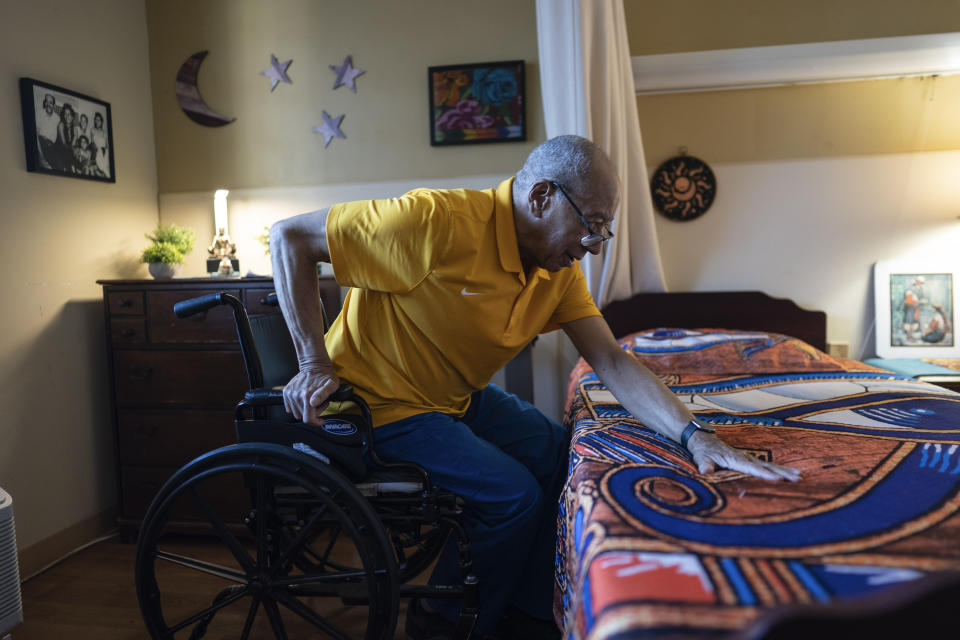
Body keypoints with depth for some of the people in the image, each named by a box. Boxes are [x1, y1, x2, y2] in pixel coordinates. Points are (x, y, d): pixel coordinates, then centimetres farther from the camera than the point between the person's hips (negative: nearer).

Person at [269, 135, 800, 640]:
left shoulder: (560, 270, -6)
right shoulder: (441, 223, -30)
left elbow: (612, 363, -6)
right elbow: (290, 236, -23)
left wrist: (693, 435, -19)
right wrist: (315, 363, -26)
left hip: (457, 397, 8)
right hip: (384, 403, -8)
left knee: (557, 452, 3)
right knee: (513, 493, -15)